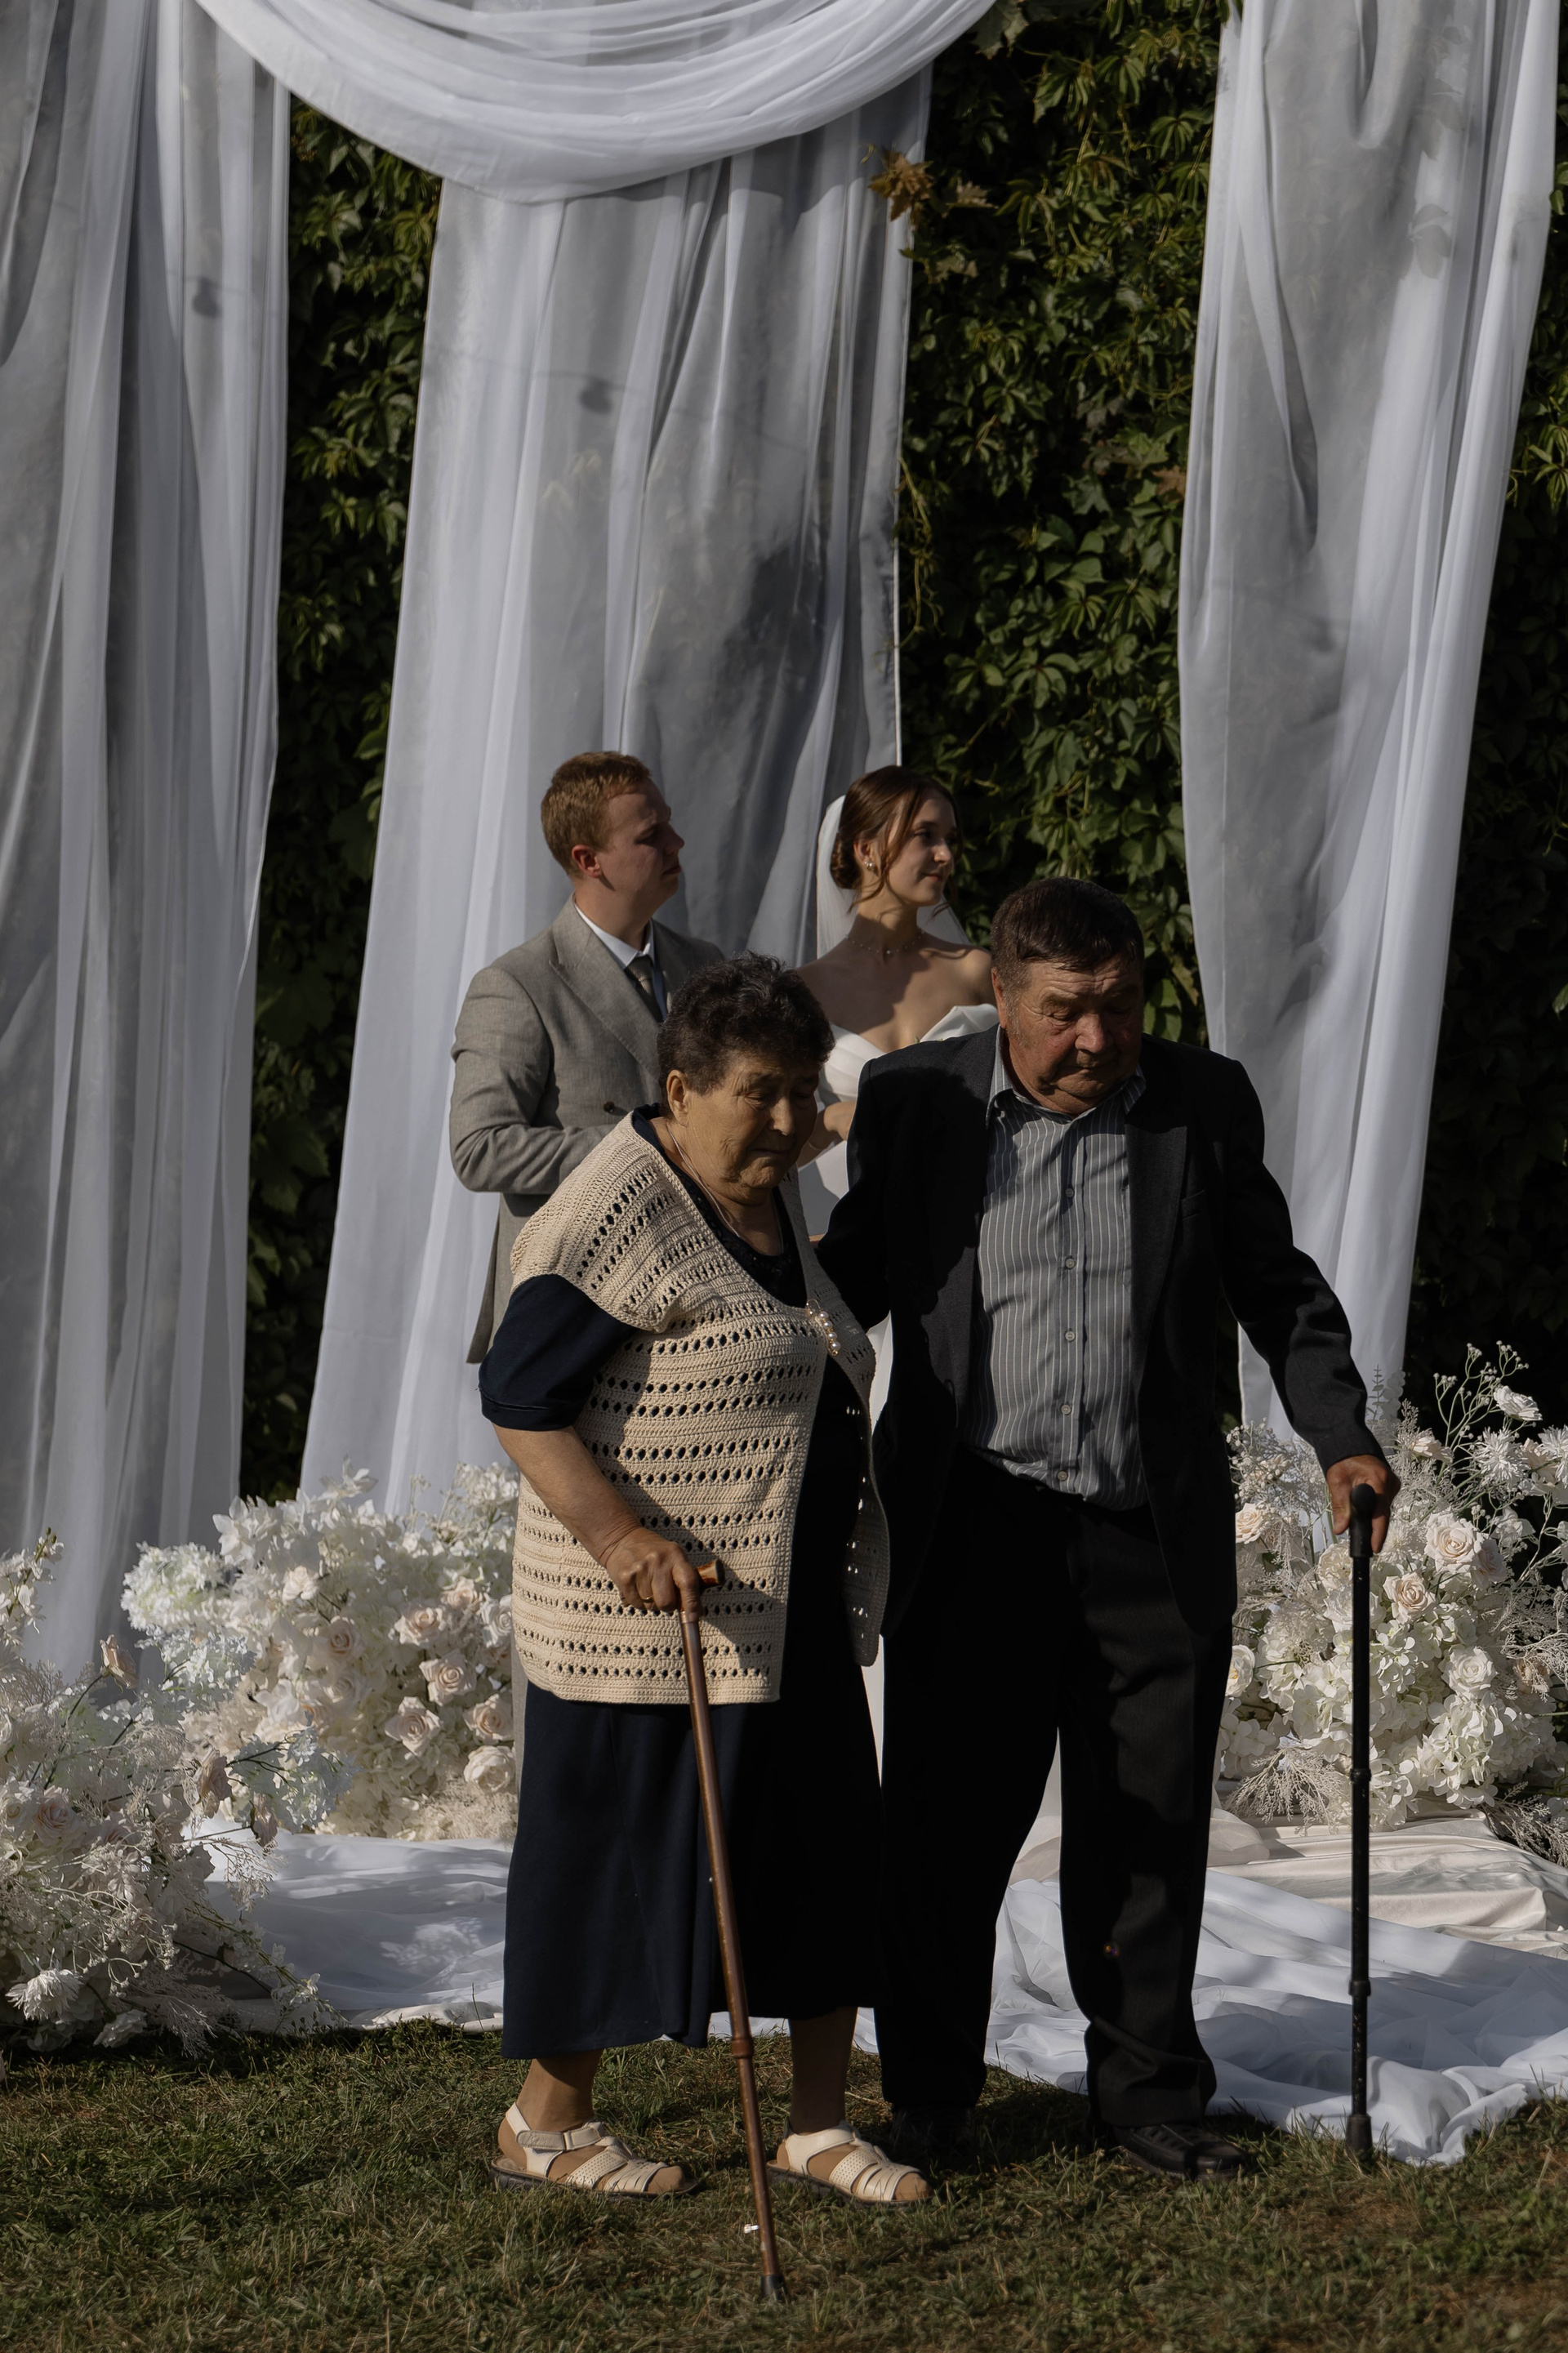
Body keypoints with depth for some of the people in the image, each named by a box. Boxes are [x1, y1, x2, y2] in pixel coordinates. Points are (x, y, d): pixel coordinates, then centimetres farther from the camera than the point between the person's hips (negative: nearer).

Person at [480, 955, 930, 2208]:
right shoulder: (618, 1215, -16)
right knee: (624, 1854, 2)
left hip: (793, 1610, 8)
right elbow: (520, 1401, -18)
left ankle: (819, 2126, 16)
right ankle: (545, 2123, 17)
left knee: (831, 1847, 7)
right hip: (650, 1615, -8)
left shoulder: (770, 1193, 11)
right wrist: (621, 1538, -29)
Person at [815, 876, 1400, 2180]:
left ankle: (1149, 2091, 22)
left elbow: (1275, 1285, 12)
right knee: (949, 1825, 6)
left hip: (1158, 1540, 1)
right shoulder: (914, 1102, -1)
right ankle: (931, 2094, 22)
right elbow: (854, 1276, 9)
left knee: (1148, 1831, 8)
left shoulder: (1207, 1103, 2)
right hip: (977, 1535, -1)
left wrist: (1342, 1436, 3)